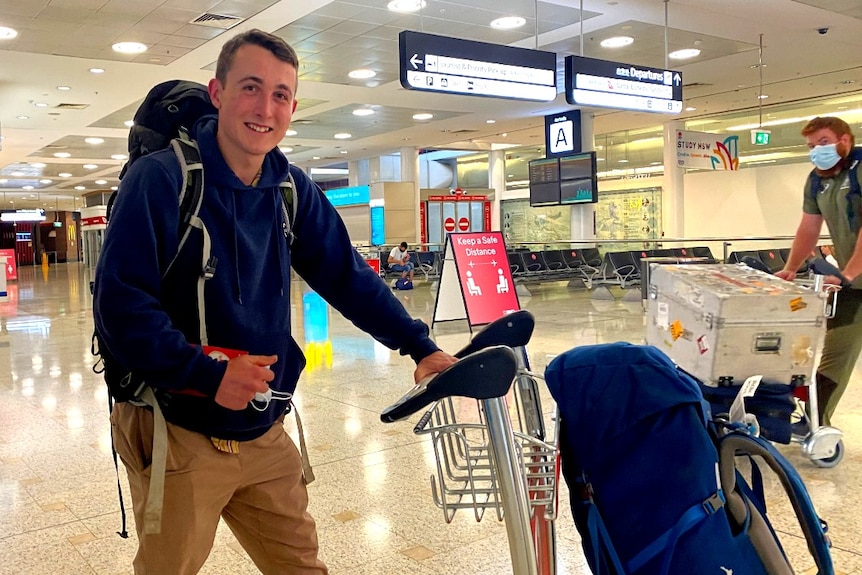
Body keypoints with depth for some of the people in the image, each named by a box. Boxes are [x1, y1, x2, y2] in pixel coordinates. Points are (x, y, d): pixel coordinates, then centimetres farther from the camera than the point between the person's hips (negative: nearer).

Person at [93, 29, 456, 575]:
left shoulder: (293, 189, 3)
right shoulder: (160, 177, -14)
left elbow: (349, 277, 6)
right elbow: (119, 303, -18)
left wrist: (421, 346, -1)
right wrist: (209, 374, -26)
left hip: (264, 433, 5)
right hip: (178, 434, -5)